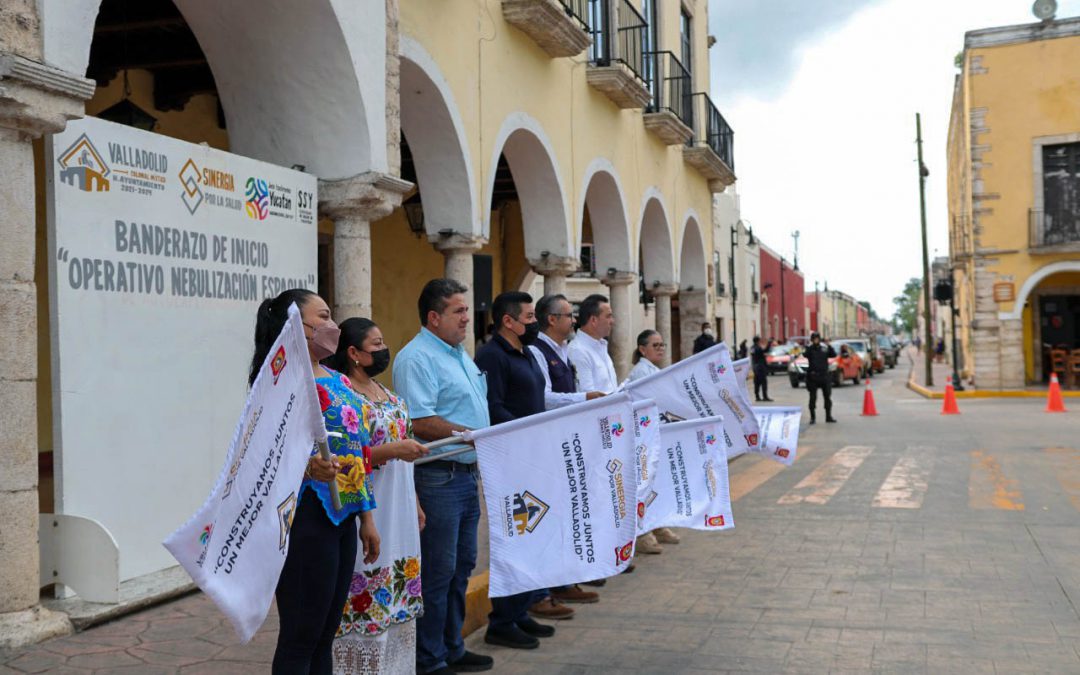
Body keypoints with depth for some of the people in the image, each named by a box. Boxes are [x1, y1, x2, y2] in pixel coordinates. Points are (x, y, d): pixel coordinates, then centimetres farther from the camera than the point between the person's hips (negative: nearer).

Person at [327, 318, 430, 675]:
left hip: (399, 516, 9)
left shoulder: (388, 395, 15)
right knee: (365, 605, -4)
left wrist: (416, 503, 20)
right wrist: (388, 450, -25)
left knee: (394, 602, 14)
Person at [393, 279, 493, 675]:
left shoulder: (460, 355, 17)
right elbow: (420, 422, -22)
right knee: (437, 571, -2)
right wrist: (473, 436, -21)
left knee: (461, 567, 15)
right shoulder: (417, 358, -14)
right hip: (438, 477, -9)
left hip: (467, 474, 9)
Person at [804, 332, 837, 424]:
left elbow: (834, 355, -2)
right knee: (813, 397, -1)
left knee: (828, 397, 7)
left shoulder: (825, 348, 8)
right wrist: (813, 345, -30)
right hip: (813, 376, -3)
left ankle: (828, 416, 18)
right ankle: (813, 417, 5)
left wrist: (829, 346, -15)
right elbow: (805, 354, -22)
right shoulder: (810, 348, -2)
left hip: (824, 375, 3)